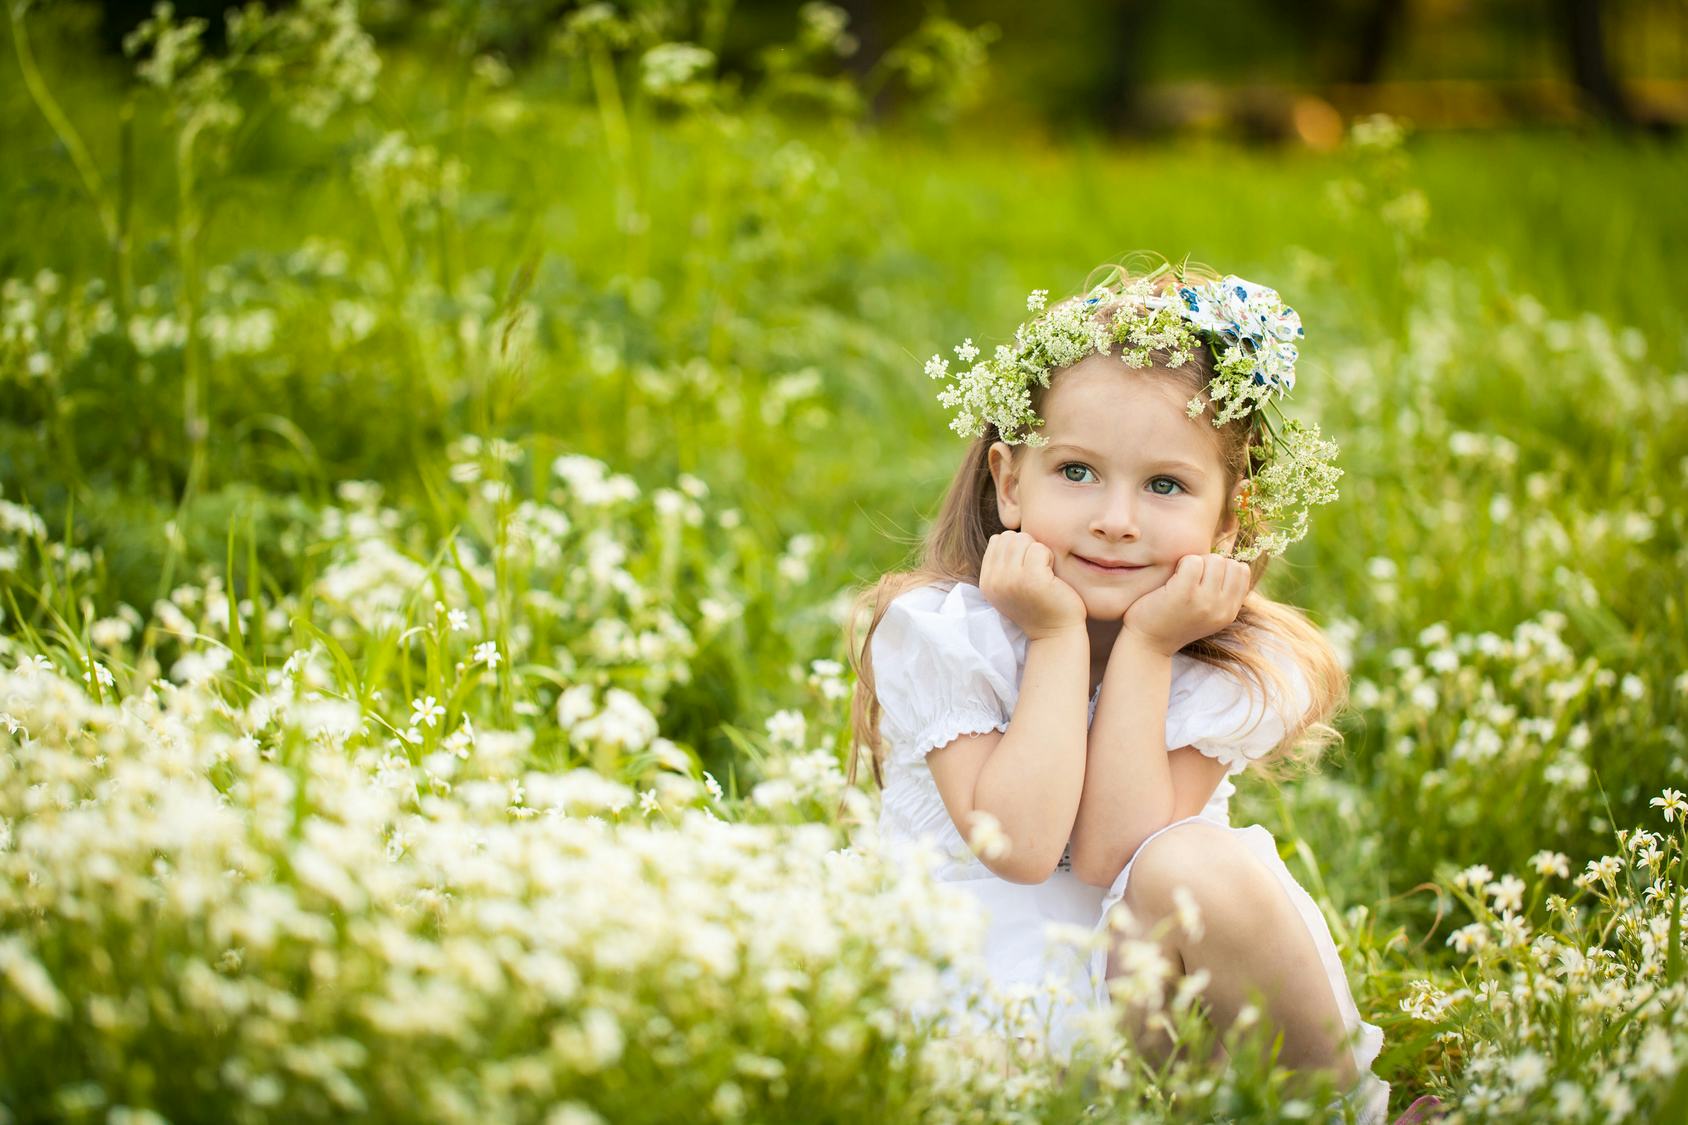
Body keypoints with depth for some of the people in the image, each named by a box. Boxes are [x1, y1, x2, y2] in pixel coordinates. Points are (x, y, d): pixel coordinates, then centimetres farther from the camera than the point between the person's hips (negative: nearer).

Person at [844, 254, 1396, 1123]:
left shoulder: (1228, 672, -4)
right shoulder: (938, 633, -9)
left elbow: (1113, 858, -16)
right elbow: (1018, 848, -20)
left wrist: (1142, 651, -17)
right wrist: (1058, 639, -18)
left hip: (1147, 1006, 1)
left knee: (1200, 867, -30)